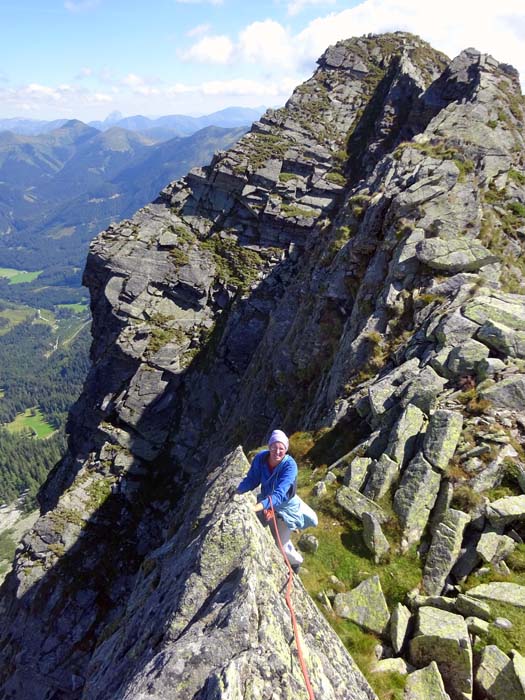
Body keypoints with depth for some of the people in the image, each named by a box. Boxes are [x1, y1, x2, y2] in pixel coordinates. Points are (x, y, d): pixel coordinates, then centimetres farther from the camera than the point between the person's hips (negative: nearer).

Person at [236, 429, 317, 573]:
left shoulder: (290, 465, -34)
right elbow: (251, 480, -11)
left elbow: (279, 494, -42)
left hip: (285, 506, -4)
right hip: (266, 501, 5)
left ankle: (296, 561, 44)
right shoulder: (260, 458, -23)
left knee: (282, 544, 8)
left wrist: (257, 507, -54)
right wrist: (236, 492, -28)